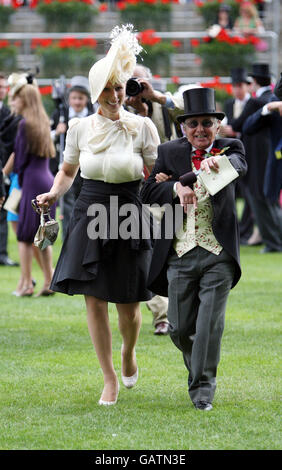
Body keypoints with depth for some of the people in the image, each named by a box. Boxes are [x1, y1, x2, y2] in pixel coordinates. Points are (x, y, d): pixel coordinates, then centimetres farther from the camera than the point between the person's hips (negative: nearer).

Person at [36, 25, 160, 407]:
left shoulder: (142, 127, -2)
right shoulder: (80, 127, 3)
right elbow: (68, 171, 15)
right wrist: (54, 194, -3)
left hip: (129, 217, -1)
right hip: (90, 214, 2)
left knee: (127, 304, 1)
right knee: (94, 300, -2)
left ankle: (129, 353, 36)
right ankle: (110, 379, 11)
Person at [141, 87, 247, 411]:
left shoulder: (229, 149, 4)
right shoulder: (170, 152, 9)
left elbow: (240, 164, -20)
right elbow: (148, 193, 1)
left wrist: (217, 161, -42)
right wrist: (177, 187, -18)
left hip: (218, 254, -2)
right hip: (180, 254, 2)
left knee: (210, 324, -7)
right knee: (180, 328, 6)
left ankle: (203, 387, 5)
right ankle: (197, 368, 34)